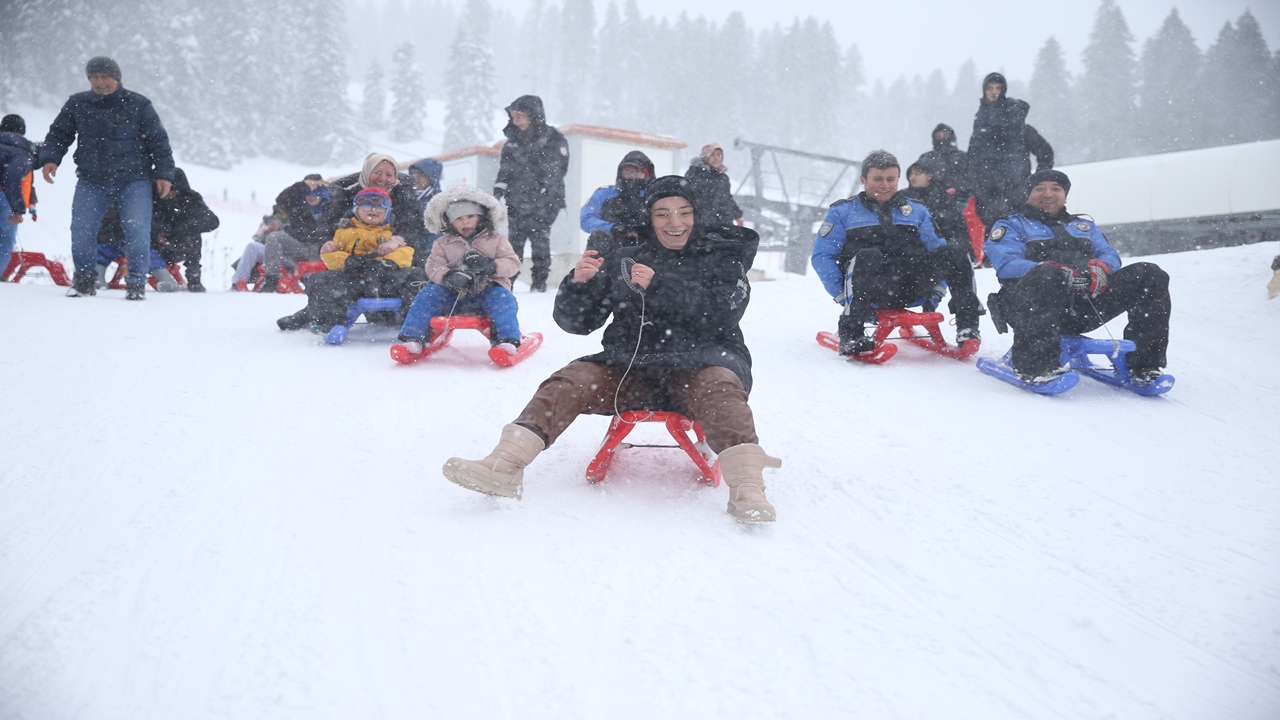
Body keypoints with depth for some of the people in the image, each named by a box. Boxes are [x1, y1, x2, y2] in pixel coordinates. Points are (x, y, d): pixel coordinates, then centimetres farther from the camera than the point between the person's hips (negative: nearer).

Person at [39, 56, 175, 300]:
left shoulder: (138, 105, -2)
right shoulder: (77, 104, 4)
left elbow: (159, 141, 1)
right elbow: (59, 134, 13)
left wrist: (163, 174, -6)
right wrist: (50, 158, -4)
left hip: (134, 181, -2)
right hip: (91, 181, 2)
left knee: (137, 230, -13)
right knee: (81, 229, -5)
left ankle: (137, 282, 1)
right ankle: (84, 277, 14)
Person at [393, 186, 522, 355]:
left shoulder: (496, 240, 10)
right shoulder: (443, 243, 13)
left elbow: (513, 264, 0)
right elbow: (433, 267, 0)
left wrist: (490, 266, -20)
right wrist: (448, 277, -23)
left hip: (488, 292, -2)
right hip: (454, 294, 2)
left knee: (502, 297, -32)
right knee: (427, 294, -19)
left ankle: (507, 340, -37)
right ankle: (412, 338, -21)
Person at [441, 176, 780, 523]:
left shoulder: (721, 258, 11)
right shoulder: (622, 262, 16)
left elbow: (724, 311, -9)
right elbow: (576, 321, 13)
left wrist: (660, 287, -18)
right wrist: (578, 283, -8)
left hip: (698, 362, -2)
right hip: (629, 367, 3)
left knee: (719, 387, -35)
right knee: (570, 381, -20)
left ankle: (746, 487, -49)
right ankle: (505, 466, -31)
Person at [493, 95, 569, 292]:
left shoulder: (553, 139, -4)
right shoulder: (514, 138, 13)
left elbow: (557, 169, -6)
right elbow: (504, 168, 18)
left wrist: (544, 194, -14)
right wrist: (499, 189, 6)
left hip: (542, 202, -5)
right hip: (517, 200, 5)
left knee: (539, 239, -6)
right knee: (513, 241, 4)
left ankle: (539, 281, 0)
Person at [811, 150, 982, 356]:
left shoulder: (917, 210, 25)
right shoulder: (842, 212, 15)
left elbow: (935, 249, 21)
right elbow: (822, 257, 6)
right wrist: (844, 296, -8)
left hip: (912, 287, 3)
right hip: (872, 290, -3)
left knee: (954, 252, -18)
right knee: (867, 256, -36)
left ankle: (966, 324, -13)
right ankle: (850, 335, -36)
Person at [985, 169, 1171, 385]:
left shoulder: (1084, 226, 36)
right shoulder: (1011, 225, 21)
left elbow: (1110, 255, 20)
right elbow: (1006, 264, 1)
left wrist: (1099, 268, -8)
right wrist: (1058, 273, -17)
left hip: (1087, 304, 5)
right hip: (1033, 303, -5)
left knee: (1150, 275, -13)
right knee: (1046, 275, -39)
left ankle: (1144, 364, -17)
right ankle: (1036, 364, -46)